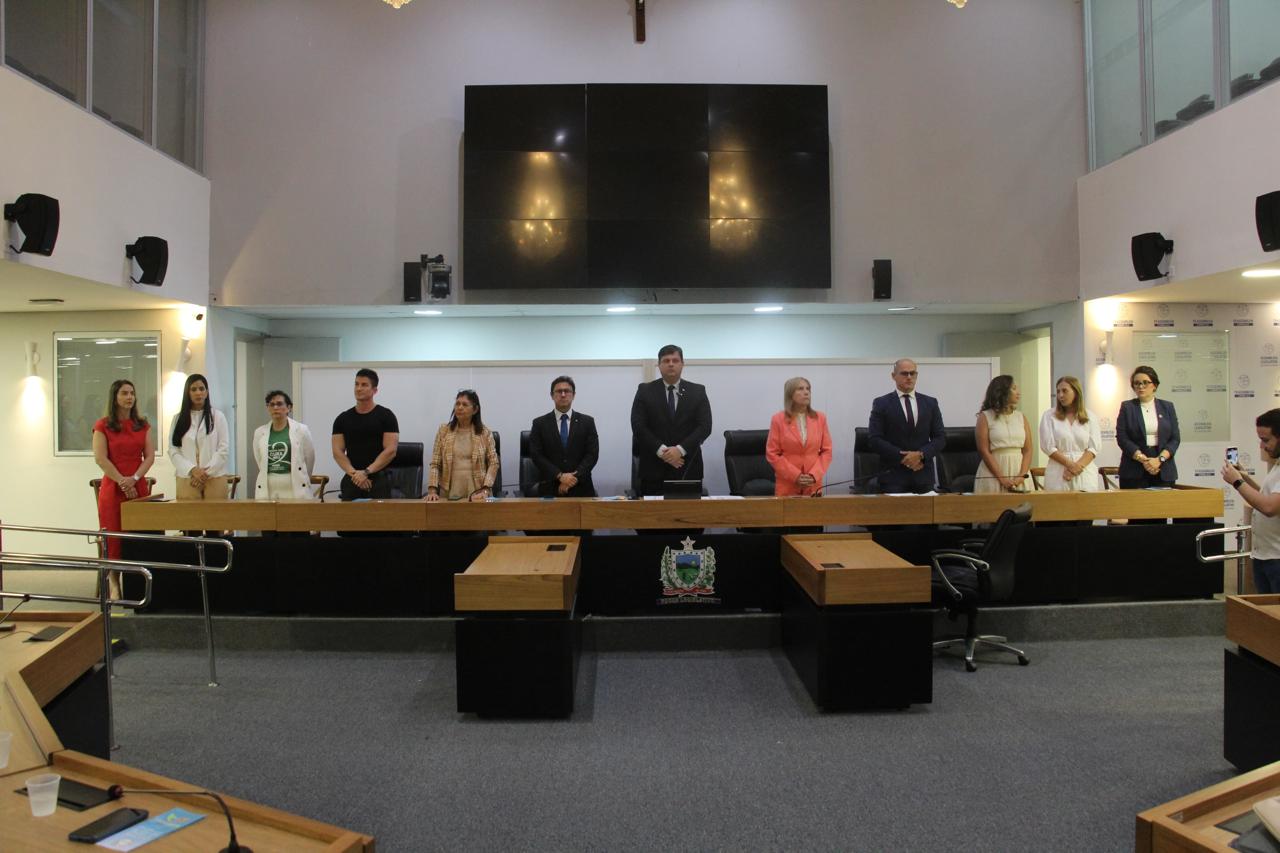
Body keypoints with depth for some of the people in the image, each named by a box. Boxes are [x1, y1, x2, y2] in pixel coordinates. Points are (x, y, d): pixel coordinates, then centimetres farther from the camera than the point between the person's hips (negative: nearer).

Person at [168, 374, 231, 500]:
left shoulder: (218, 416, 5)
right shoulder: (178, 418, 9)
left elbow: (223, 449, 0)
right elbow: (173, 450, 4)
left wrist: (207, 471, -10)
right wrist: (192, 470, -10)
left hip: (215, 478, -1)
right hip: (187, 478, 1)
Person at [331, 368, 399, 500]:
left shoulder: (386, 416, -1)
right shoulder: (342, 419, 10)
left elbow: (390, 450, -8)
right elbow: (338, 452, 3)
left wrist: (366, 472, -15)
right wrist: (354, 473, -12)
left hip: (378, 480, -3)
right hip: (351, 481, 3)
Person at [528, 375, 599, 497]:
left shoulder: (587, 422, 6)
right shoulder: (539, 423, 5)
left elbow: (592, 454, -1)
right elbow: (536, 455, -3)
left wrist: (574, 477, -14)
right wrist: (560, 476, -15)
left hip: (580, 489, 1)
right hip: (550, 489, 0)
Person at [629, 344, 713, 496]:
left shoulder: (697, 391, 7)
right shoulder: (645, 391, 5)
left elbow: (705, 426, -2)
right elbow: (638, 426, -3)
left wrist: (680, 449, -14)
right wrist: (661, 451, -14)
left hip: (687, 467, 1)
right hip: (654, 467, 0)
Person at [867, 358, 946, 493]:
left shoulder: (930, 403, 11)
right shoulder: (881, 403, 2)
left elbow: (940, 437, 7)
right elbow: (874, 439, -5)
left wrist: (921, 454, -10)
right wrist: (902, 457, -12)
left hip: (923, 475, 3)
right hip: (893, 475, -3)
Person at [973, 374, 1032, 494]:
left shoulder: (1021, 417, 11)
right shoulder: (985, 417, -1)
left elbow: (1027, 450, 6)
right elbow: (984, 451, -8)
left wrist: (1022, 476, -9)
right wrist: (1002, 479, -14)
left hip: (1018, 471, 4)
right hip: (993, 474, -4)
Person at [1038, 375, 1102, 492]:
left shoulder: (1090, 416, 9)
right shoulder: (1049, 415, 5)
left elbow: (1094, 447, 1)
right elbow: (1048, 446, -3)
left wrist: (1078, 466, -14)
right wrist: (1070, 465, -14)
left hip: (1085, 474, 1)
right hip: (1058, 475, -1)